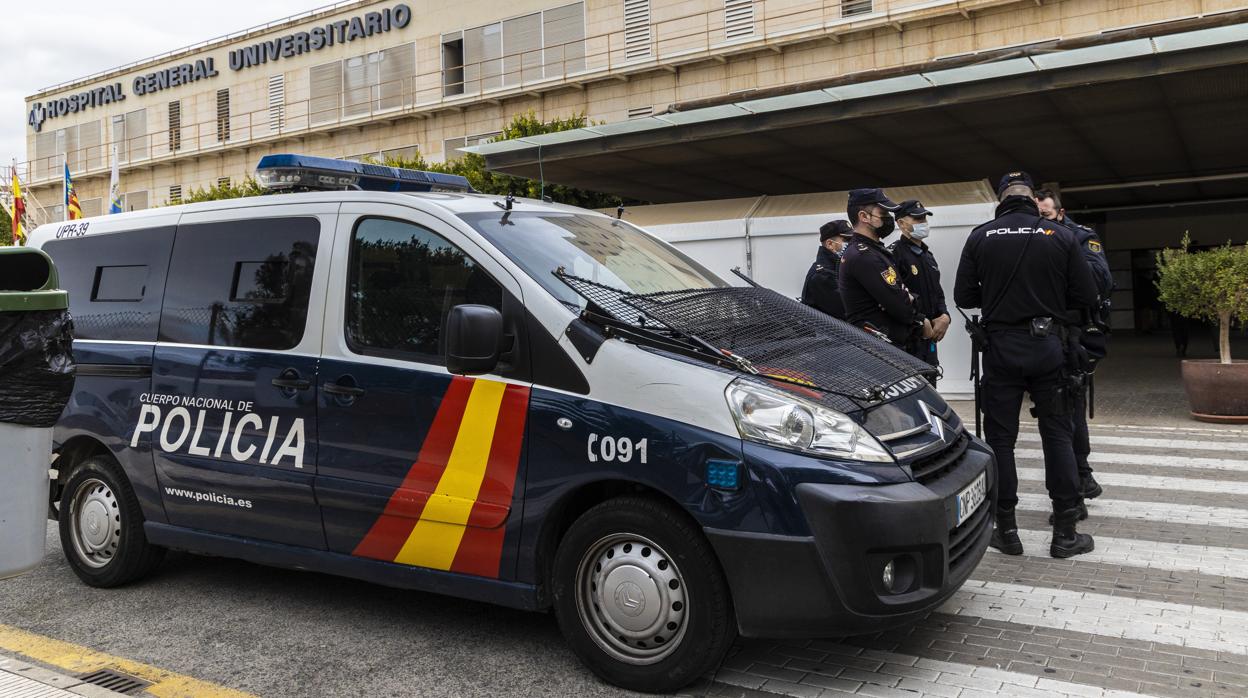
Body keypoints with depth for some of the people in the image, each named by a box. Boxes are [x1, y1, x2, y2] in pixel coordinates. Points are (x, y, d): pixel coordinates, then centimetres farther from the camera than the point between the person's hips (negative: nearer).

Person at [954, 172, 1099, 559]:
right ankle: (1065, 533, 12)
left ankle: (1006, 530, 11)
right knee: (1057, 435, 9)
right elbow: (1086, 295, 0)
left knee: (1000, 437, 7)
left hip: (1000, 346, 0)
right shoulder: (1060, 236, -2)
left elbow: (963, 295, 0)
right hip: (1047, 345, 0)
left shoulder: (981, 237, -3)